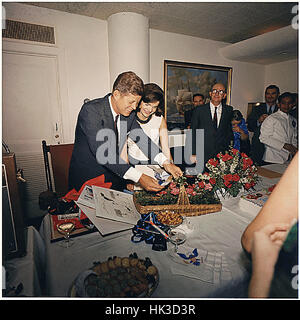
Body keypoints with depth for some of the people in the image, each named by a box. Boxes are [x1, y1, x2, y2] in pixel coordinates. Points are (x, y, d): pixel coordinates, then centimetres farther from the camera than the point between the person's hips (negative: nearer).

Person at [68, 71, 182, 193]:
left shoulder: (128, 112, -2)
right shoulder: (91, 110, -22)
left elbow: (141, 137, 6)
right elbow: (102, 152, -29)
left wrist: (165, 162, -8)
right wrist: (139, 177, -33)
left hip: (114, 178, 5)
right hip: (86, 180, -4)